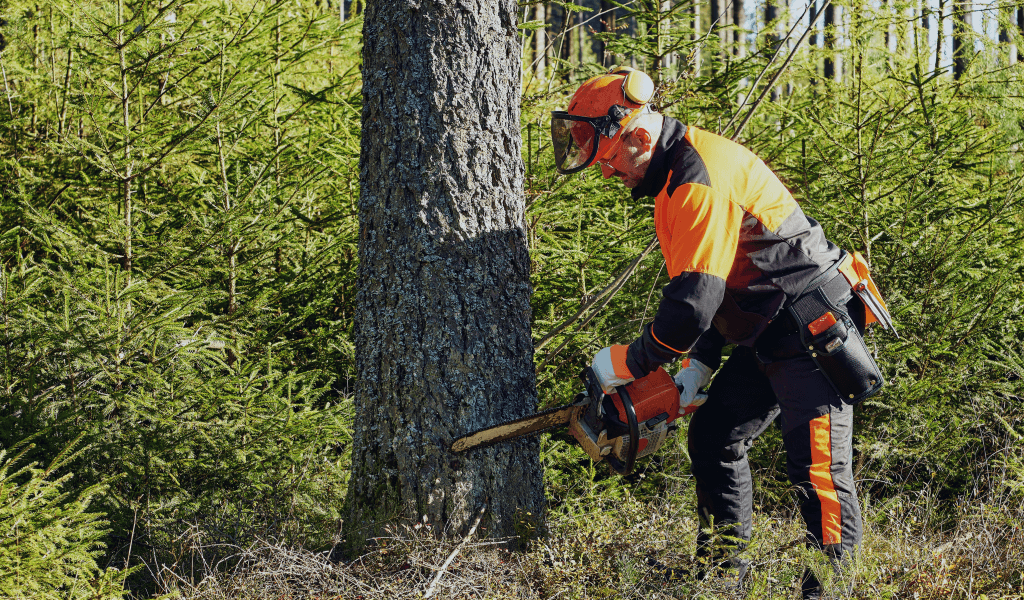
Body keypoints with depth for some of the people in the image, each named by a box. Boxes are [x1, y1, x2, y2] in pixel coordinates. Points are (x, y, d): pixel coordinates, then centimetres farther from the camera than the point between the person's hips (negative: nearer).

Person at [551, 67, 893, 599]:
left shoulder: (702, 180, -24)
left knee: (817, 467, -16)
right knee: (714, 437, 15)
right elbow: (715, 284, 19)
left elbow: (691, 306, -27)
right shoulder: (676, 176, 11)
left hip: (815, 331, -11)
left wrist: (626, 364, -13)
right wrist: (698, 365, 11)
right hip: (768, 337, 11)